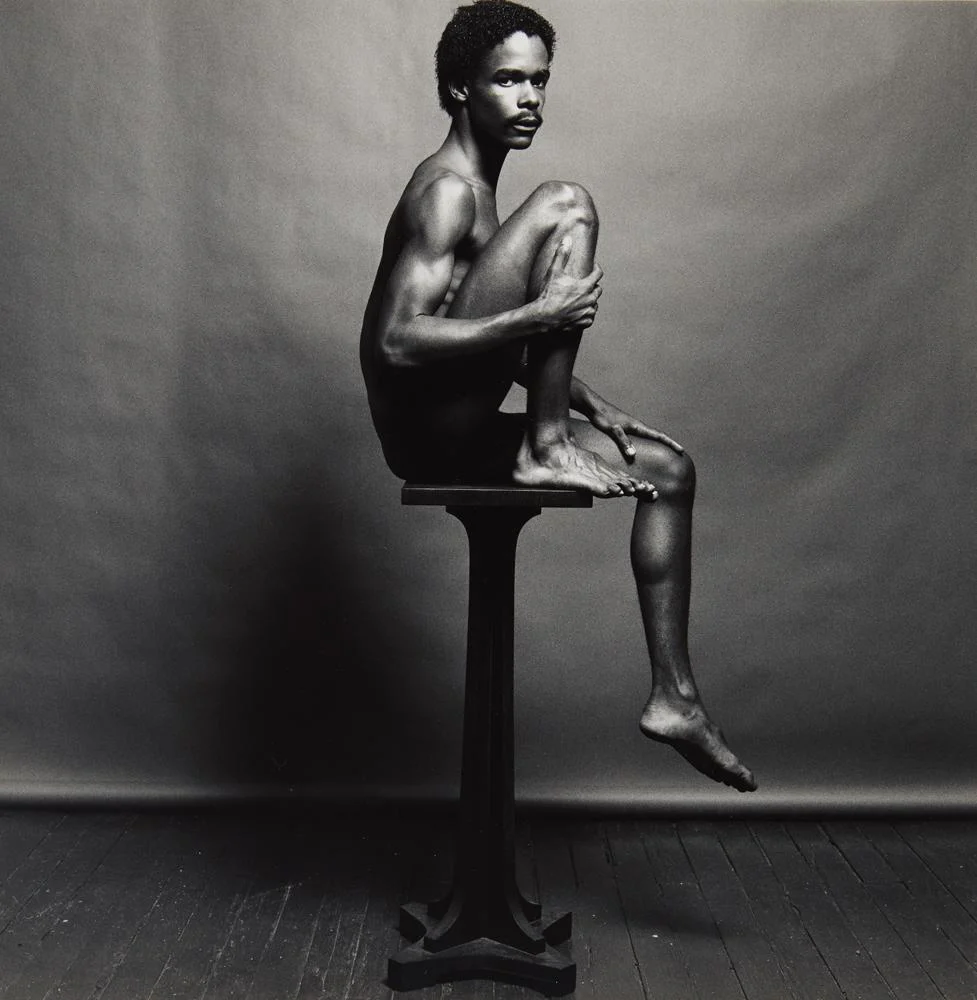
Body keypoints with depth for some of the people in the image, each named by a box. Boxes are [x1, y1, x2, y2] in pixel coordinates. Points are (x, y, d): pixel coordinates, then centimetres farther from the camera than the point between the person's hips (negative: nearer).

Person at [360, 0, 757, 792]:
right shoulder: (448, 191, -10)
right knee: (566, 206, -15)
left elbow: (502, 339, 25)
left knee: (670, 469, 10)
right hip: (426, 431, -10)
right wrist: (538, 315, -24)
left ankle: (674, 697, 11)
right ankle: (546, 452, -14)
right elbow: (394, 343, -23)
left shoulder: (475, 191, 20)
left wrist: (593, 407, 15)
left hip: (460, 429, 10)